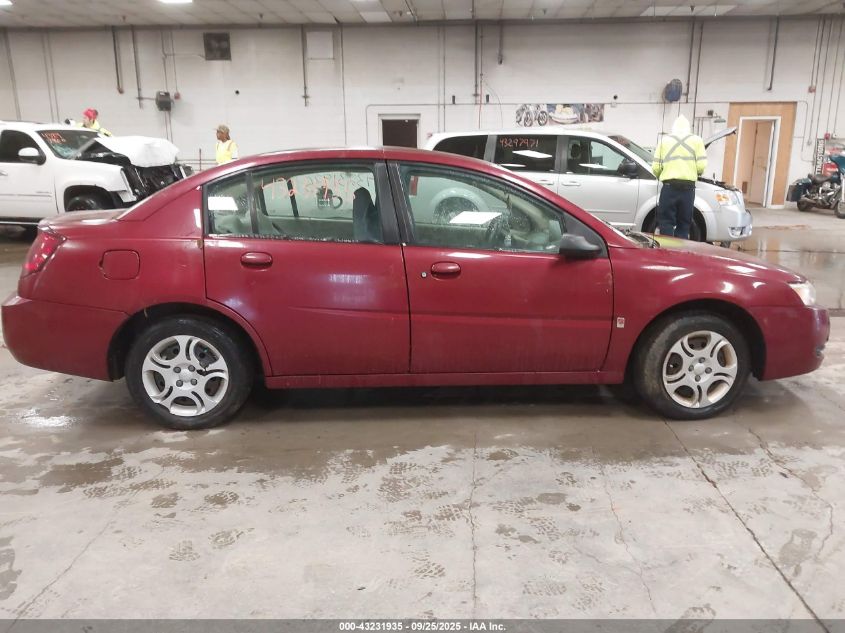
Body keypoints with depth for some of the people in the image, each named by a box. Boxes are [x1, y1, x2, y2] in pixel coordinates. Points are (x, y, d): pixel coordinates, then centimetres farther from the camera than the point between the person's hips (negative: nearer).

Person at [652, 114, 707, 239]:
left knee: (666, 223, 2)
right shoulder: (696, 140, 11)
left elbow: (656, 167, 3)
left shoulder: (664, 140, 12)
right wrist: (694, 173, 21)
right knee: (684, 224, 8)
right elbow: (702, 166, -1)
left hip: (669, 186, -1)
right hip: (688, 187, 1)